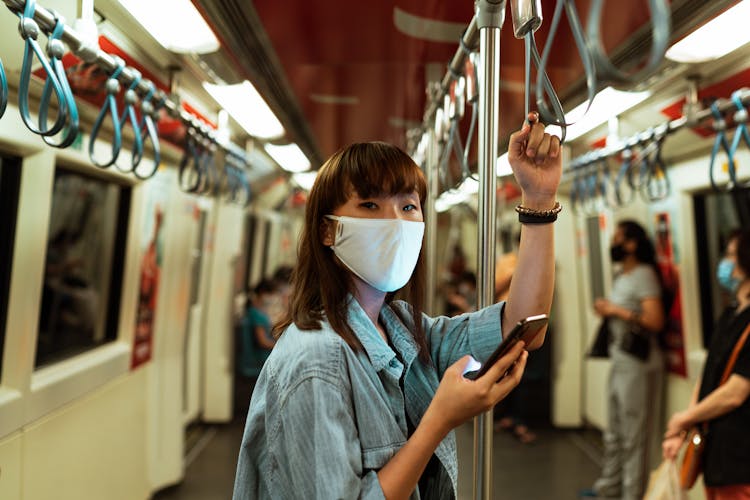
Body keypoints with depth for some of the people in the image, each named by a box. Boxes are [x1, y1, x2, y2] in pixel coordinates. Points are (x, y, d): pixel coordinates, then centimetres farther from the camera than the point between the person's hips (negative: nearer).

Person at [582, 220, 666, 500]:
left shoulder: (644, 275, -13)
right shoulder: (620, 276, 16)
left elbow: (655, 321, -23)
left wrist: (617, 310, -18)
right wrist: (605, 309, 6)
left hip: (639, 364, -10)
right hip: (620, 362, 10)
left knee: (634, 436, -2)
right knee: (614, 434, 19)